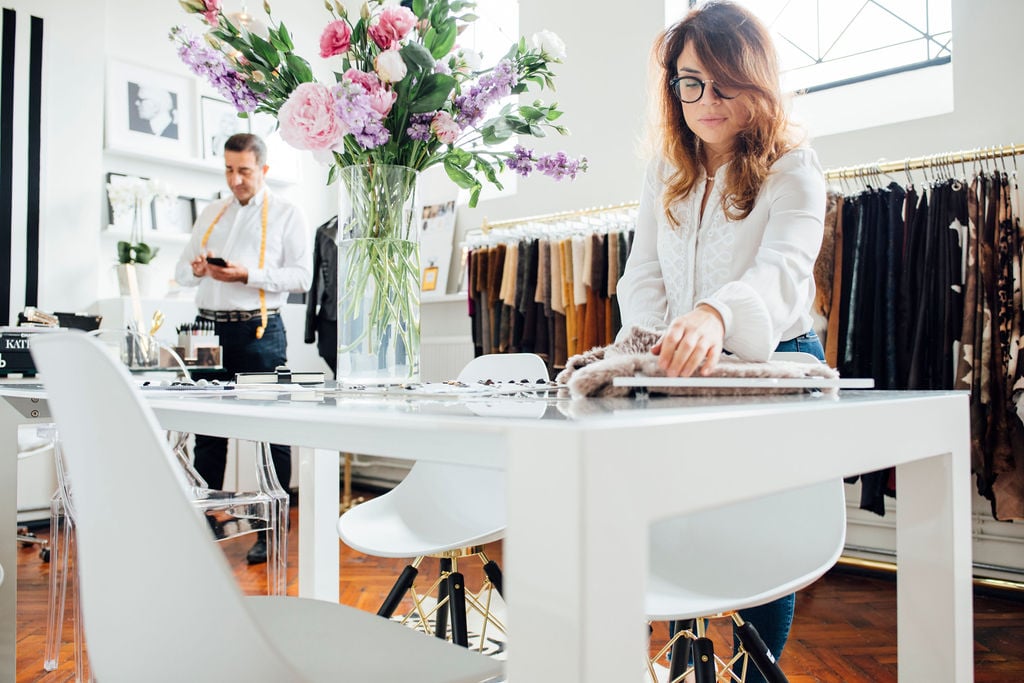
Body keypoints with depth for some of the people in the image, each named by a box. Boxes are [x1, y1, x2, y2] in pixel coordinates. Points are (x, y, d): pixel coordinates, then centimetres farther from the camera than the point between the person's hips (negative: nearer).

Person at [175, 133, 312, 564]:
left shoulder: (286, 215, 3)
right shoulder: (211, 215, 20)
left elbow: (301, 276, -7)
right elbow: (181, 269, 19)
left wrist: (246, 275, -17)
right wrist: (196, 269, -4)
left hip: (258, 331, -5)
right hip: (210, 328, 5)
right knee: (207, 430, 9)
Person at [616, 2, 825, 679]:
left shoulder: (793, 170, -9)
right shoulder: (666, 173, 8)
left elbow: (783, 268, -28)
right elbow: (642, 276, 4)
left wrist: (716, 313, -50)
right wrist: (655, 355, -16)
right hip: (684, 378, 5)